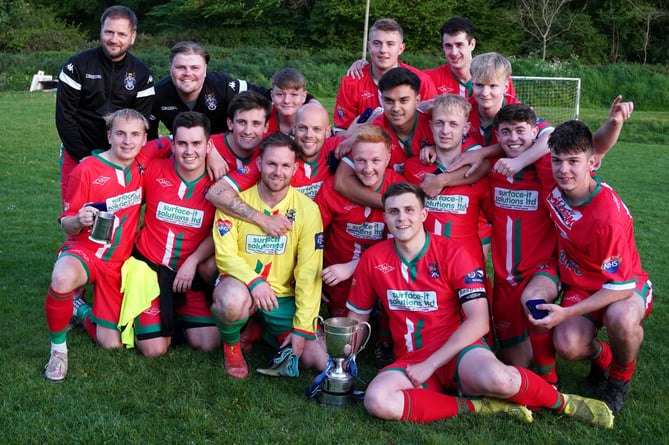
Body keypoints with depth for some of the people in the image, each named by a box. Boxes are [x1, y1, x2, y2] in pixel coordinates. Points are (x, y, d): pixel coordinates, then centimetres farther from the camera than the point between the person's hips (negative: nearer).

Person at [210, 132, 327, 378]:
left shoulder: (308, 209, -5)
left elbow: (309, 272, -6)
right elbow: (225, 255, -10)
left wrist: (302, 328, -10)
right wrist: (254, 282, -30)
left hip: (283, 297, 2)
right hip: (240, 284, -2)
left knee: (316, 359, -10)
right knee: (233, 300, -39)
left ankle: (265, 332, 20)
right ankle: (231, 344, -2)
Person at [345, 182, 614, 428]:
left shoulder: (453, 254, -5)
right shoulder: (372, 259, 3)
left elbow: (478, 322, -12)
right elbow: (356, 318, 14)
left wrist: (430, 364, -17)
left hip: (457, 350, -3)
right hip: (409, 359, 3)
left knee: (495, 378, -39)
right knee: (376, 401, -32)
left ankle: (563, 402, -6)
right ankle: (480, 407, -18)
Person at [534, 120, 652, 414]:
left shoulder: (609, 216, -33)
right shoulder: (552, 181, -16)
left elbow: (621, 287, -27)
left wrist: (567, 313, -32)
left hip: (624, 286, -4)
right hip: (580, 284, 4)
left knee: (621, 319, -41)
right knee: (568, 346, -26)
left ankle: (621, 376, -4)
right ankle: (601, 356, 15)